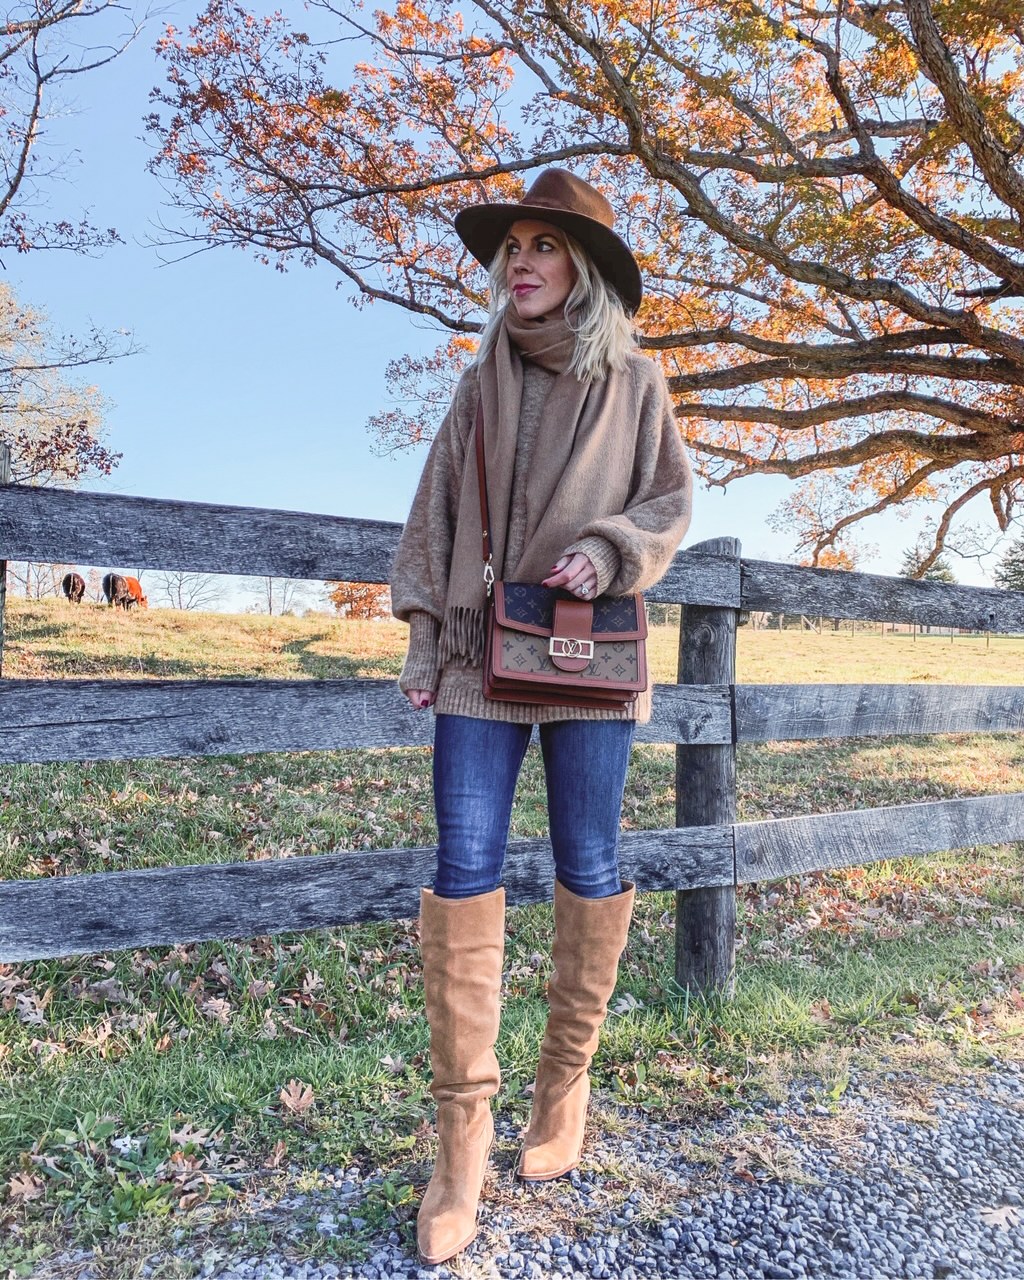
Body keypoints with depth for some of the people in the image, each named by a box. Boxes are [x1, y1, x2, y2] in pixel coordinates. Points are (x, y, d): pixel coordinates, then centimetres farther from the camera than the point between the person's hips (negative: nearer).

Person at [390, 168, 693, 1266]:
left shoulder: (633, 382, 5)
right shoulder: (482, 383, 11)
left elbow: (670, 503, 7)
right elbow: (437, 510, 11)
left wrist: (610, 552, -12)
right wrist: (423, 629, 4)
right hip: (480, 650, 2)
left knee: (588, 870, 5)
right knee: (464, 871, -4)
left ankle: (565, 1083, 25)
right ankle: (462, 1130, 7)